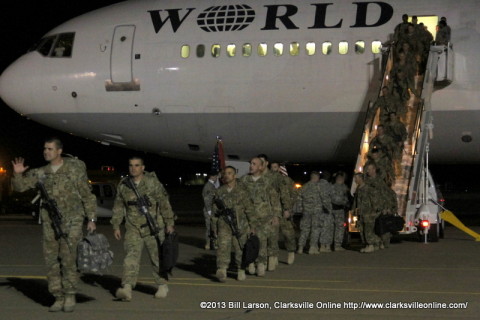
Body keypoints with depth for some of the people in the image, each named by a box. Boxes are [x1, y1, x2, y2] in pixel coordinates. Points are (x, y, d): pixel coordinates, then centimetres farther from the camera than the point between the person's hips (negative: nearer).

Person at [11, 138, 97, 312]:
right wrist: (17, 174, -13)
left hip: (71, 221, -4)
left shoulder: (74, 169, -2)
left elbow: (87, 195, 1)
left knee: (68, 258, -12)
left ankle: (70, 296, 1)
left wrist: (91, 219, -3)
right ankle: (58, 298, 13)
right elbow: (20, 186, 8)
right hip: (50, 222, 4)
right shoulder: (40, 173, 9)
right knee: (51, 260, 3)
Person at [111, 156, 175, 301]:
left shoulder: (153, 182, -5)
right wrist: (116, 226, 8)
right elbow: (118, 207, 13)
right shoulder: (123, 185, 5)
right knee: (131, 256, -13)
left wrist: (169, 223, -3)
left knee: (157, 257, 7)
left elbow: (164, 203, -2)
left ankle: (162, 285, 25)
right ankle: (127, 288, -23)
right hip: (133, 228, 2)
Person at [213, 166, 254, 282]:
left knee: (240, 248, 6)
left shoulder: (241, 191, 1)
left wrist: (252, 225, 1)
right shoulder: (219, 192, 10)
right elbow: (215, 208, 18)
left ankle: (241, 270, 23)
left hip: (240, 224, -1)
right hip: (224, 224, 1)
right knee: (223, 246, -15)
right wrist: (220, 209, -5)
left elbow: (249, 209, 3)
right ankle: (222, 269, -25)